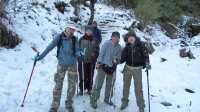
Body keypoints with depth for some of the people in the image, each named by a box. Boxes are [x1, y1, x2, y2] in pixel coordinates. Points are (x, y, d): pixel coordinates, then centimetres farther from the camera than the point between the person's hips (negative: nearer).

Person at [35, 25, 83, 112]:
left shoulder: (74, 39, -2)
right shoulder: (59, 37, -5)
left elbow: (77, 51, -7)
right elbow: (49, 47, -3)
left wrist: (80, 53, -30)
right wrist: (40, 56, -5)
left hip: (72, 65, 1)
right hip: (61, 64, -1)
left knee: (72, 85, 7)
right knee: (58, 85, 1)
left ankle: (69, 104, 26)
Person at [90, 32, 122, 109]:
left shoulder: (119, 47, 1)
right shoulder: (106, 44, -10)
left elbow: (119, 57, 7)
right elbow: (101, 54, -9)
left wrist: (116, 60, -14)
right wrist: (99, 62, -13)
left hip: (112, 67, 5)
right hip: (103, 65, -4)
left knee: (110, 84, 16)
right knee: (98, 84, -6)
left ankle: (107, 99, 34)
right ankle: (93, 100, 4)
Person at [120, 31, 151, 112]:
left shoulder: (140, 45, -9)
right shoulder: (127, 47, 0)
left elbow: (145, 55, -11)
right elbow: (123, 58, 0)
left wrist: (147, 63, -26)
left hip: (137, 69, -3)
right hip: (127, 68, 3)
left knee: (138, 88, -4)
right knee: (126, 86, 13)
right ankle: (124, 101, 33)